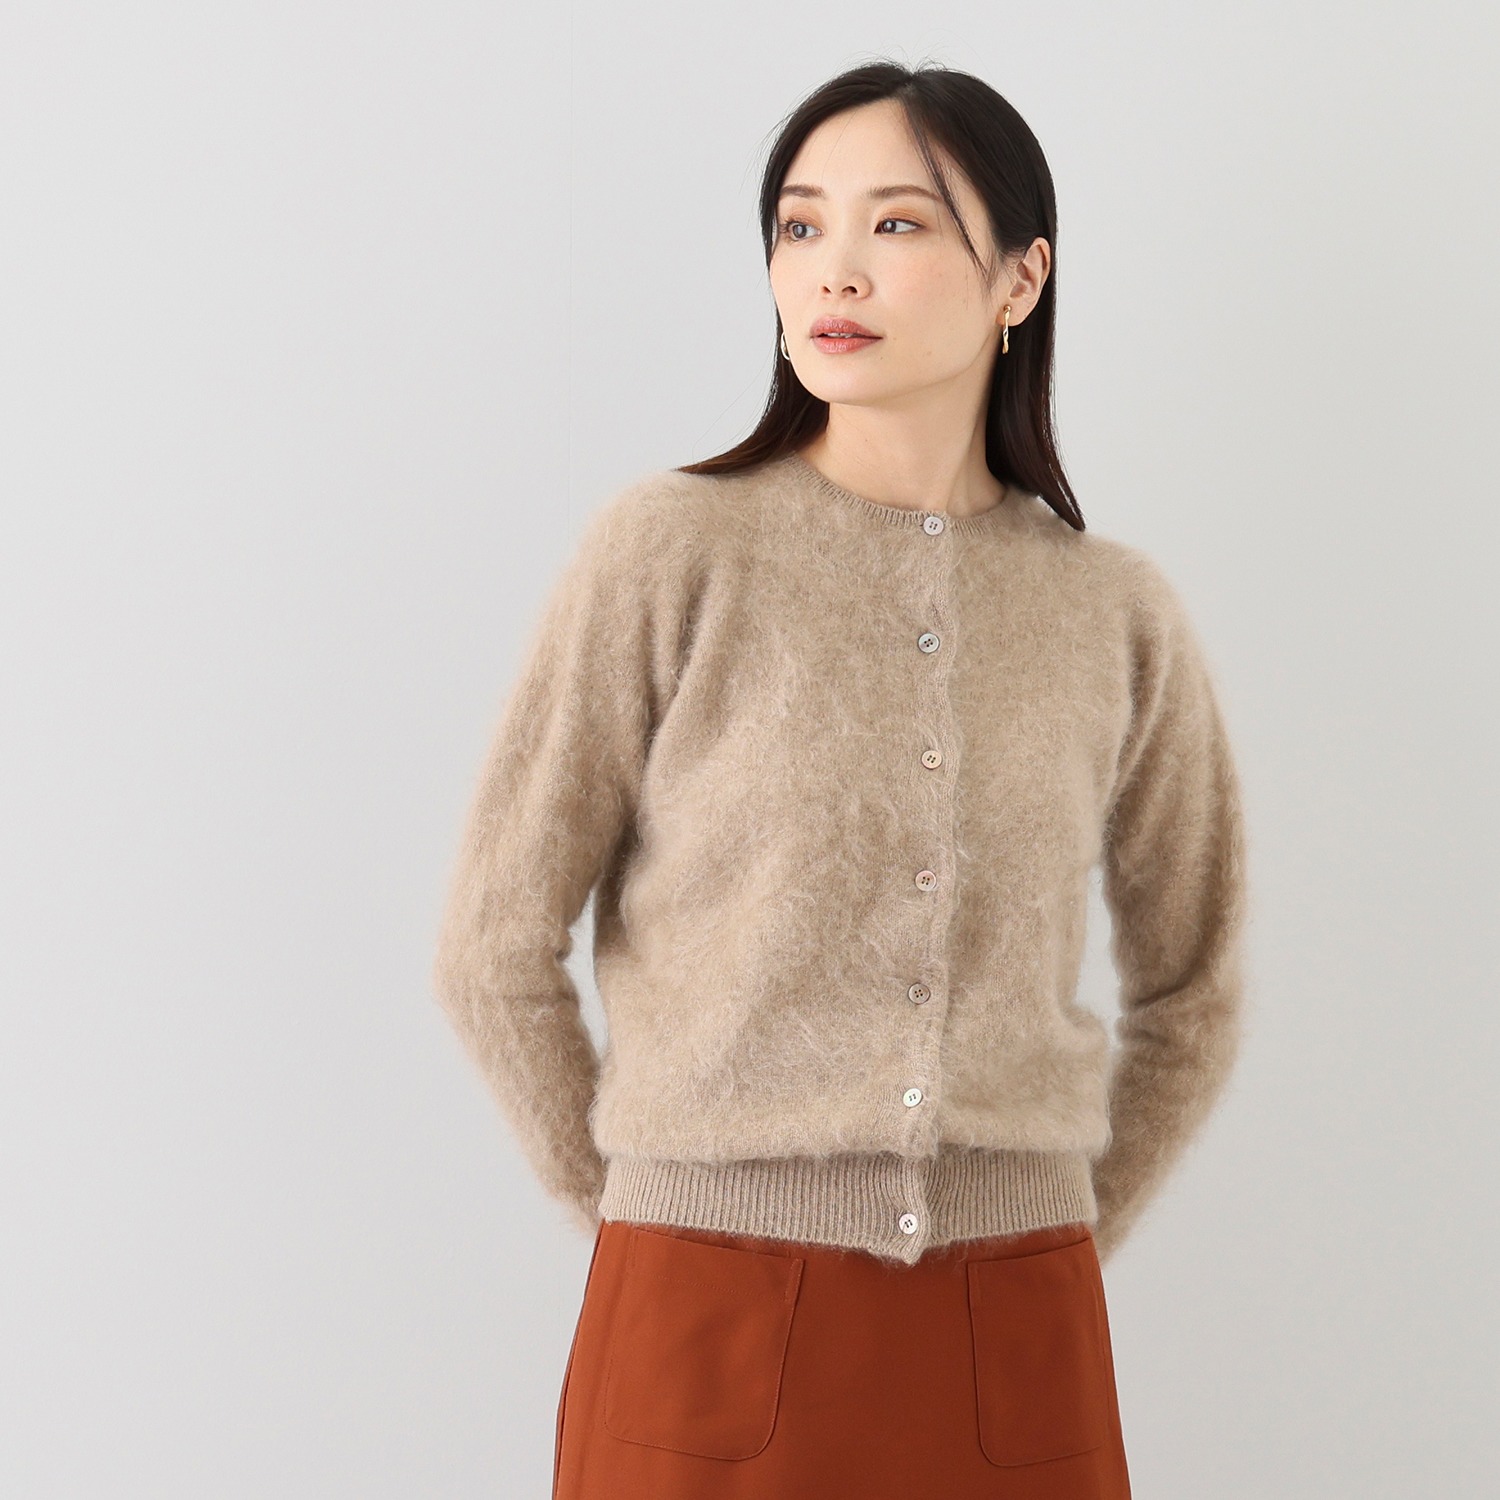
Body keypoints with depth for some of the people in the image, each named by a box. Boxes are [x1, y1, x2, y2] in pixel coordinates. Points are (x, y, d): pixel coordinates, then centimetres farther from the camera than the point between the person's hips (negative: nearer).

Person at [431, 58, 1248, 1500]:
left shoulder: (1116, 613, 4)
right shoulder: (669, 551, -5)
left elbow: (1190, 990, 16)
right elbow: (496, 951, -1)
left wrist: (1050, 1248, 10)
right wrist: (659, 1228, 2)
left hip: (1014, 1347, 2)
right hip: (711, 1331, -2)